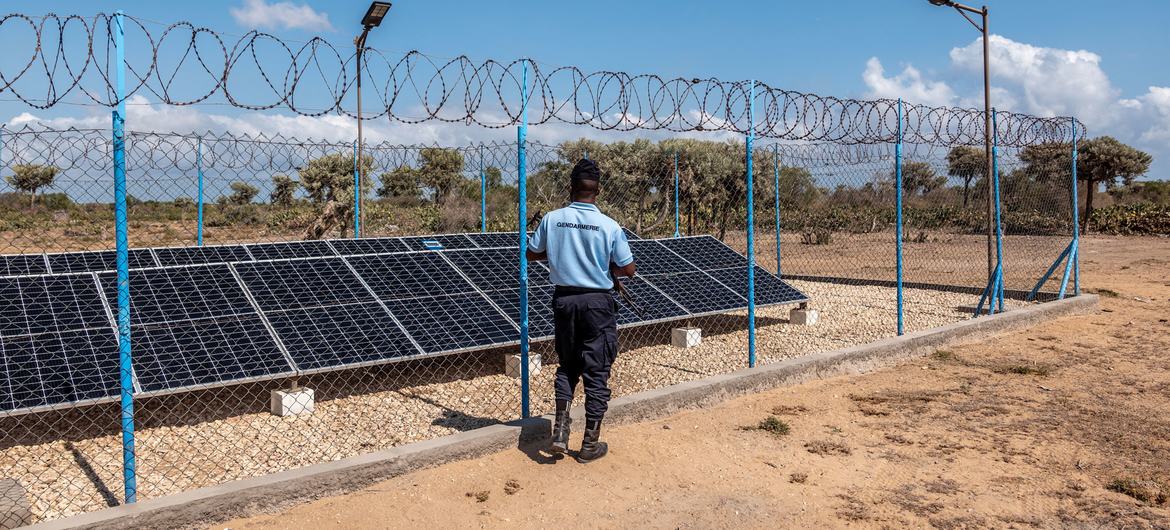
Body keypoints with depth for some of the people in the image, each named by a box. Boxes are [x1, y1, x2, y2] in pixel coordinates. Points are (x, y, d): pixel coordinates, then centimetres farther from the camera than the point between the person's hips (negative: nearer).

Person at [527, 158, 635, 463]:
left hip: (564, 299, 3)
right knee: (597, 372, 7)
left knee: (567, 366, 20)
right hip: (597, 303, -3)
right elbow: (628, 270, -6)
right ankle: (590, 444, 14)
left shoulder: (552, 220, -5)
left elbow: (532, 253, 9)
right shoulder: (609, 226, -13)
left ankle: (560, 431, 8)